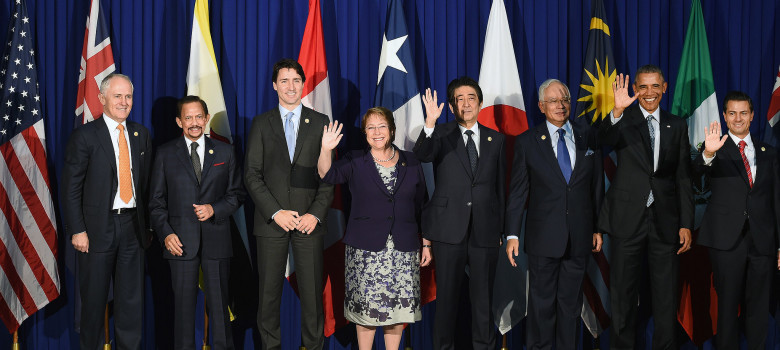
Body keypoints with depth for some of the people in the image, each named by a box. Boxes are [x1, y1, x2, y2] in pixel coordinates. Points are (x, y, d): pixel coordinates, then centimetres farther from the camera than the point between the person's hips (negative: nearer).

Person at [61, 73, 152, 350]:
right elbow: (71, 188, -6)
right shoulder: (84, 136, -4)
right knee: (94, 298, 7)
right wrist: (77, 231, -11)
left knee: (132, 298, 9)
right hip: (98, 228, -4)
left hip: (132, 226, 4)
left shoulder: (140, 134, 10)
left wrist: (148, 224, 8)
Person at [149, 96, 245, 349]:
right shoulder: (165, 154, 7)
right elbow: (156, 201, 6)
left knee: (219, 301, 4)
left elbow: (237, 194, 10)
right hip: (181, 241, 0)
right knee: (183, 302, 3)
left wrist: (215, 209, -9)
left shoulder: (225, 152, 9)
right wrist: (165, 233, -8)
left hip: (216, 240, 1)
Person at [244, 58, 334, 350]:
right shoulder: (261, 123, 7)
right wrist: (275, 212, -9)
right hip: (271, 221, 0)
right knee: (269, 291, 4)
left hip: (309, 221, 0)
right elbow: (251, 174, 1)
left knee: (312, 290, 1)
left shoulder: (320, 123, 7)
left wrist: (315, 214, -8)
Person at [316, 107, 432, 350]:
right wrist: (326, 150, -33)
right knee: (367, 309, 0)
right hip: (366, 249, -2)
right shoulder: (355, 162, 4)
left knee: (399, 307, 6)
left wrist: (426, 243, 8)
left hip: (403, 249, 2)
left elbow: (421, 206, 11)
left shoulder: (411, 163, 8)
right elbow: (329, 175, -15)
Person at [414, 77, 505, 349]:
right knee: (447, 295, 5)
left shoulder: (496, 139, 11)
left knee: (484, 297, 9)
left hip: (485, 232, 2)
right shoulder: (441, 135, 2)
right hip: (450, 230, -2)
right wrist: (430, 123, -36)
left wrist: (500, 229, 10)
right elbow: (421, 155, -19)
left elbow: (500, 186, 12)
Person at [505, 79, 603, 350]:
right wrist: (512, 235, -5)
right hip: (544, 236, -2)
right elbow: (517, 191, -1)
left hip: (580, 236, 2)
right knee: (542, 302, 5)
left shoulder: (589, 137, 6)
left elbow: (597, 185, 10)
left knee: (571, 301, 11)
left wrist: (599, 227, 7)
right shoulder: (527, 142, -1)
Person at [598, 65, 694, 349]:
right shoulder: (623, 119, 1)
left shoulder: (677, 126, 8)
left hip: (665, 219, 2)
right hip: (628, 217, -2)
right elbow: (605, 139, -23)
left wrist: (686, 224, 1)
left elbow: (683, 178, 7)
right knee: (623, 293, 7)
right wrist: (617, 111, -42)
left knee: (666, 296, 8)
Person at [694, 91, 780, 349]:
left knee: (759, 308, 9)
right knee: (727, 306, 2)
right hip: (728, 240, -3)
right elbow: (698, 170, -21)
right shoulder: (716, 148, 2)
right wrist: (708, 153, -43)